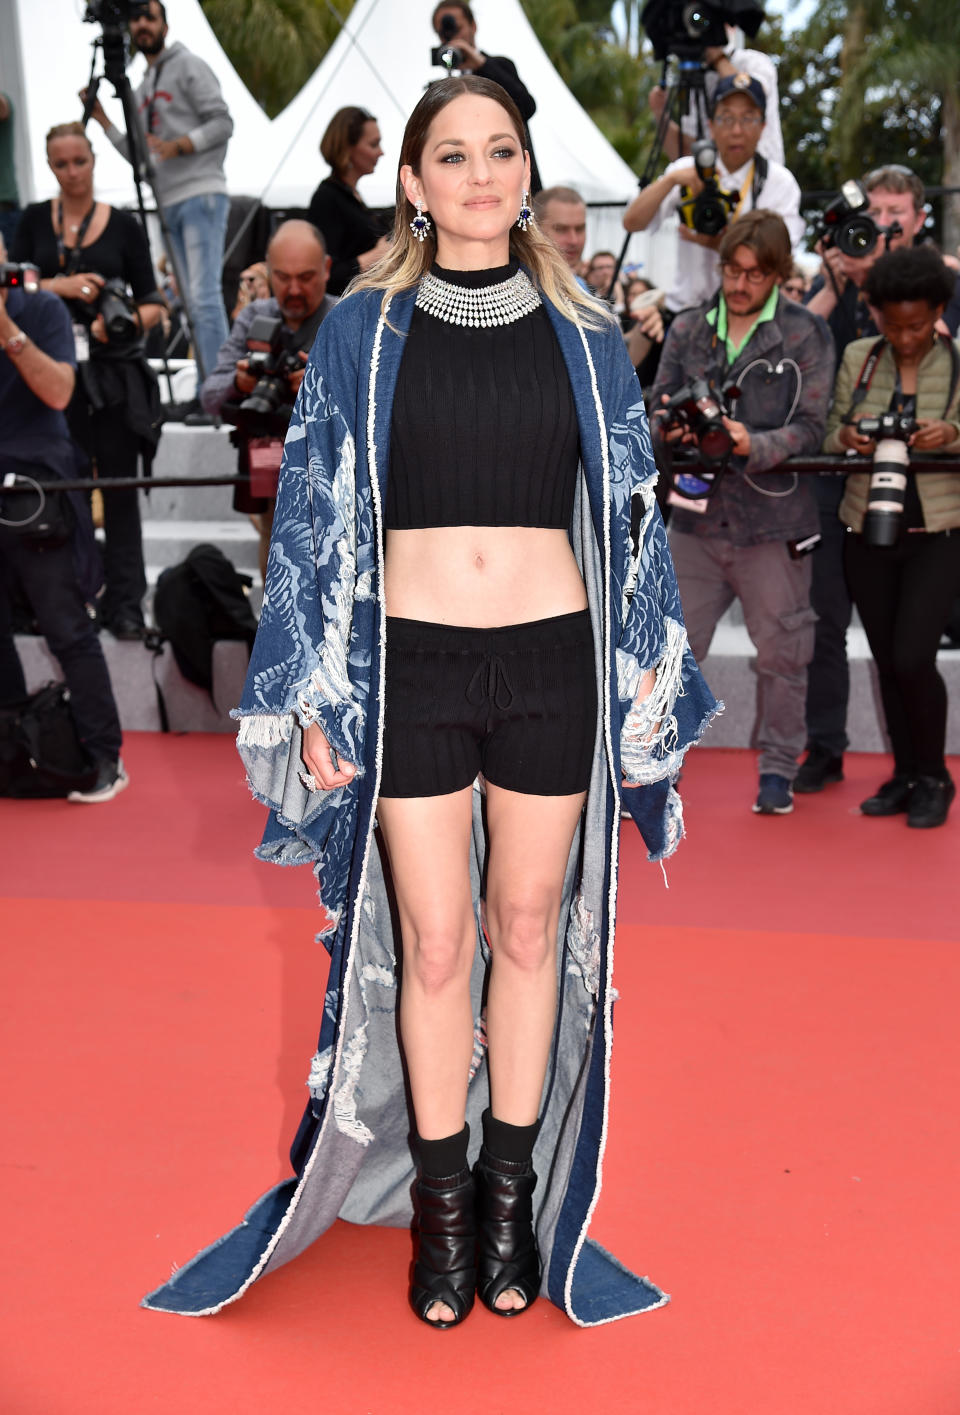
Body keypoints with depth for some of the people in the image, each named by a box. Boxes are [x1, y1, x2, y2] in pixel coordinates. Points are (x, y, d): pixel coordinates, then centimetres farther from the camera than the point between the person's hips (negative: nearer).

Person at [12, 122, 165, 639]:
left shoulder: (123, 225, 5)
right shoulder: (35, 220, 10)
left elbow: (153, 304, 4)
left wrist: (127, 322, -16)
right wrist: (60, 286, -11)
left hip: (114, 373, -1)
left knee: (119, 487, 0)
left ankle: (125, 602, 5)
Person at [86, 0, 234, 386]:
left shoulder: (188, 66, 1)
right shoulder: (143, 90, 23)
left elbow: (222, 123, -8)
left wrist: (176, 146, -20)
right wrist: (102, 119, 13)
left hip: (201, 196, -8)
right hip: (169, 202, 8)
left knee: (204, 296, -17)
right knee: (190, 300, 6)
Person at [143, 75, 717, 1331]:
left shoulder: (583, 335, 7)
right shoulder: (362, 332, 4)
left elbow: (630, 510, 10)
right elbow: (316, 513, 4)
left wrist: (646, 667, 6)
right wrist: (315, 696, -1)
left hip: (552, 658, 1)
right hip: (413, 660, -1)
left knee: (529, 927, 10)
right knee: (432, 943, 5)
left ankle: (513, 1189, 26)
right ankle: (442, 1203, 22)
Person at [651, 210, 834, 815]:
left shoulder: (807, 334, 0)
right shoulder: (687, 329, 8)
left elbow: (811, 427, -8)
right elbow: (658, 412, 6)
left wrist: (753, 446, -24)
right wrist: (668, 429, -17)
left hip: (774, 520, -2)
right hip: (696, 516, 2)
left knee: (782, 651, 9)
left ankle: (778, 768, 26)